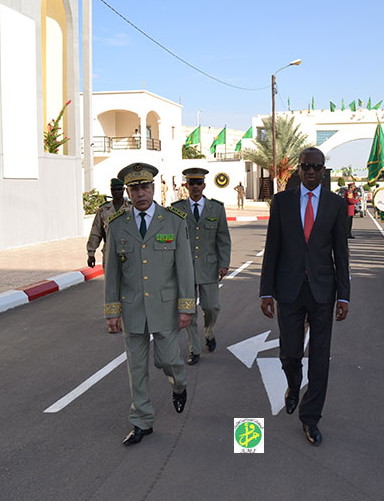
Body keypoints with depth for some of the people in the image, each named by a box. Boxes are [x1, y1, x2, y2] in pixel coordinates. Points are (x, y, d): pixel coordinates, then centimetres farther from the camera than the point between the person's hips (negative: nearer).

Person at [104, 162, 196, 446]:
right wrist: (112, 310, 0)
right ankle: (142, 423, 22)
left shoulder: (175, 222, -6)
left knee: (167, 360, 4)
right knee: (137, 366, 8)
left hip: (165, 306, -2)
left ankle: (179, 385, 40)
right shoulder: (117, 226, 0)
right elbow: (112, 271, 3)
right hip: (132, 308, 2)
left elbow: (185, 267, -6)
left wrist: (186, 308, -9)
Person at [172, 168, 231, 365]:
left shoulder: (217, 208, 5)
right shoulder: (176, 209, 3)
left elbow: (223, 239, 6)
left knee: (211, 306, 1)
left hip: (209, 267, 0)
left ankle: (209, 333, 33)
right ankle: (194, 350, 16)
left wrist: (224, 264, -2)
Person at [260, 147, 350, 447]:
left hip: (322, 290, 0)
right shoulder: (282, 200, 1)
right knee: (290, 353, 6)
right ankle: (294, 387, 41)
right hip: (289, 289, 0)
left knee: (320, 357, 5)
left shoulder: (336, 204, 2)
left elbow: (341, 252, 2)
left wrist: (343, 295, -2)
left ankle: (310, 416, 20)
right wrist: (266, 291, -2)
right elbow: (272, 248, 1)